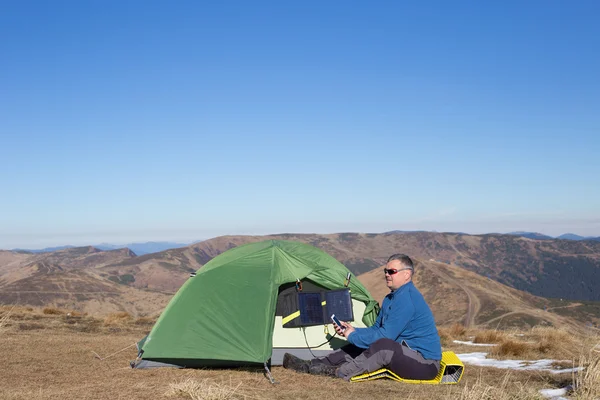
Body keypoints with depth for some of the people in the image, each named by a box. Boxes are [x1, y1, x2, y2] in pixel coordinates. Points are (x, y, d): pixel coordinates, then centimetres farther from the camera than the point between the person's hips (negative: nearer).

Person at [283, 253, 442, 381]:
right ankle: (311, 365, 2)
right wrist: (352, 330, -1)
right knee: (360, 346, 6)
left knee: (383, 346, -35)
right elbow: (376, 330, 16)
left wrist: (353, 335, -10)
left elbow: (385, 336, -22)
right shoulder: (391, 298, 13)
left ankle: (339, 373, -22)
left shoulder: (407, 298, -20)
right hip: (406, 355, 10)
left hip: (425, 365, -10)